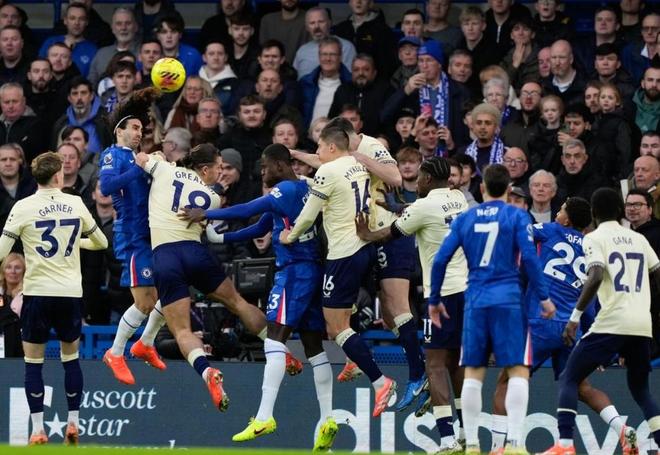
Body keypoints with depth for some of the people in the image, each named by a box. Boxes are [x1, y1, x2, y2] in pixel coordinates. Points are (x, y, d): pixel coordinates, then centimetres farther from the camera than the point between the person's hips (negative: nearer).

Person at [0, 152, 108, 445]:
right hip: (71, 292, 2)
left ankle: (38, 430, -2)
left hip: (37, 292, -2)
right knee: (71, 358, 15)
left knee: (33, 362, 4)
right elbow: (101, 242, 16)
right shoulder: (75, 204, 2)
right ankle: (73, 424, 13)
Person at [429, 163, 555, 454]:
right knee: (518, 370, -2)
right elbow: (529, 258, -9)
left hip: (475, 302, 3)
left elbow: (440, 260, 7)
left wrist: (434, 300, 17)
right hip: (508, 299, -3)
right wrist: (543, 297, -2)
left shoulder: (464, 219, 10)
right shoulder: (516, 216, 0)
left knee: (473, 373, 8)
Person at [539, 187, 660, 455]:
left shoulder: (594, 238, 1)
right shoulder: (638, 239, 17)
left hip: (611, 323, -5)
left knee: (569, 379, 5)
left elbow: (595, 278, -15)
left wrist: (575, 317, -15)